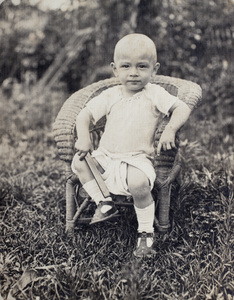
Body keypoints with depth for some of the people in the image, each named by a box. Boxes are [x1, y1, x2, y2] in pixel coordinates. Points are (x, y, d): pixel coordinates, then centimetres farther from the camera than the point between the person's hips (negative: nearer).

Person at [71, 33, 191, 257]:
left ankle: (145, 232, -8)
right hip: (106, 158, 5)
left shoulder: (154, 94, -3)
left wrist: (170, 130, -28)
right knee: (78, 162, -10)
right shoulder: (110, 96, 7)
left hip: (137, 160, -5)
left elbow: (182, 108, -10)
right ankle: (103, 203, 3)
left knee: (138, 183, -32)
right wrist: (83, 139, -9)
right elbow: (84, 115, 8)